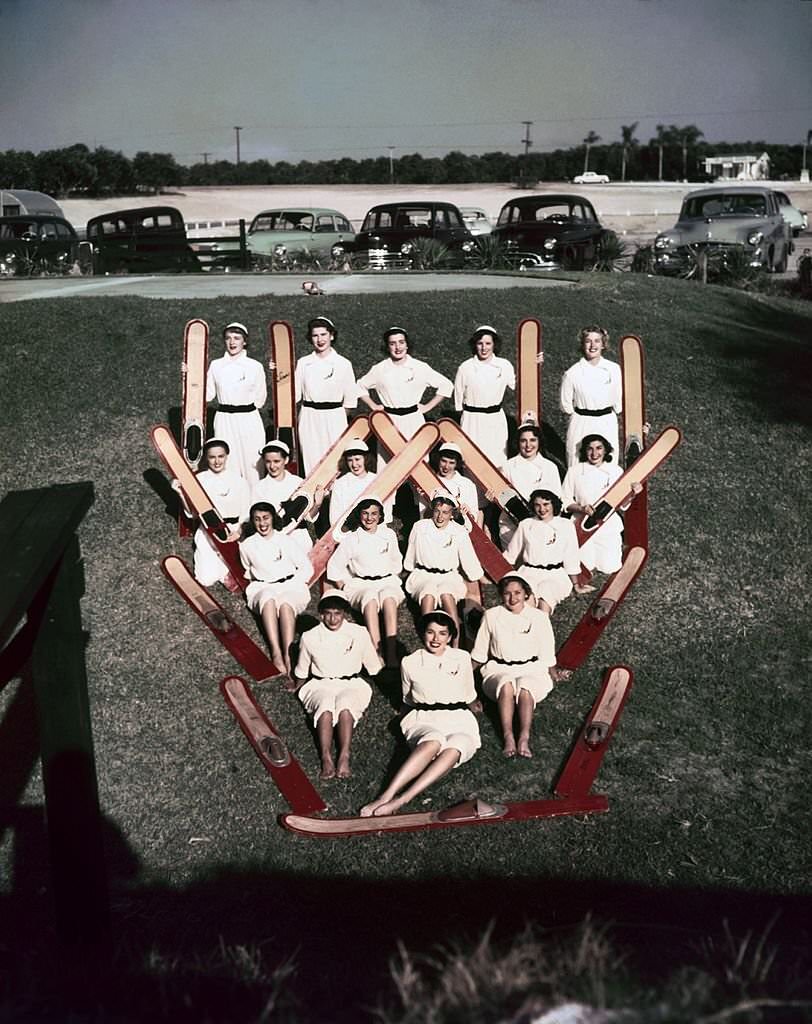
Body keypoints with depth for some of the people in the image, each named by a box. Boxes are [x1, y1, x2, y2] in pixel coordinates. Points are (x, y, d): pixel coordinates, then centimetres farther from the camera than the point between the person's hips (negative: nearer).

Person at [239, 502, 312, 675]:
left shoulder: (286, 541, 11)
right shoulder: (247, 546, 14)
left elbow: (306, 567, 10)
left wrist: (292, 585, -4)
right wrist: (256, 584, 9)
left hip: (290, 585, 0)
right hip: (263, 588, 1)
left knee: (286, 602, -38)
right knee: (268, 599, -38)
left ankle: (288, 656, -51)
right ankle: (276, 653, -50)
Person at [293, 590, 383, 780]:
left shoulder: (359, 634, -1)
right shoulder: (310, 637, 0)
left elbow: (374, 668, 11)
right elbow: (301, 673, 16)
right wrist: (298, 690, 21)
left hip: (351, 684, 0)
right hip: (320, 685, 0)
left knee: (345, 705, -36)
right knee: (326, 706, -35)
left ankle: (344, 757, -44)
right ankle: (326, 759, -43)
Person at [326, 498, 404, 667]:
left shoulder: (389, 534, 14)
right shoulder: (352, 538, 7)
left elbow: (397, 563, 24)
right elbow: (334, 566, 9)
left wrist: (394, 580, 11)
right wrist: (344, 588, 1)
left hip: (387, 581, 1)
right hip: (361, 584, -1)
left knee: (389, 597, -37)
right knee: (370, 598, -38)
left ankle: (392, 654, -46)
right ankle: (377, 653, -47)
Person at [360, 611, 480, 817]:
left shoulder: (462, 658, 9)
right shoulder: (410, 663, 8)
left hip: (459, 721, 1)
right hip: (423, 721, -1)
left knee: (453, 750, -36)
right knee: (433, 742, -39)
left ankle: (400, 800, -48)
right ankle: (387, 796, -48)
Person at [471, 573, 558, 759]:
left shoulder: (539, 617, 2)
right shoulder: (491, 616, 3)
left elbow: (547, 655, 11)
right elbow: (479, 653, 15)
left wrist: (554, 677, 12)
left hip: (531, 669, 0)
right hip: (499, 669, 0)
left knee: (525, 689, -36)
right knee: (506, 686, -36)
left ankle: (524, 737, -47)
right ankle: (508, 737, -43)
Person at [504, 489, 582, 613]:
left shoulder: (566, 526, 6)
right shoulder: (525, 525, 9)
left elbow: (571, 558, 12)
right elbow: (510, 555, 20)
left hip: (555, 575, -1)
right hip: (529, 573, 1)